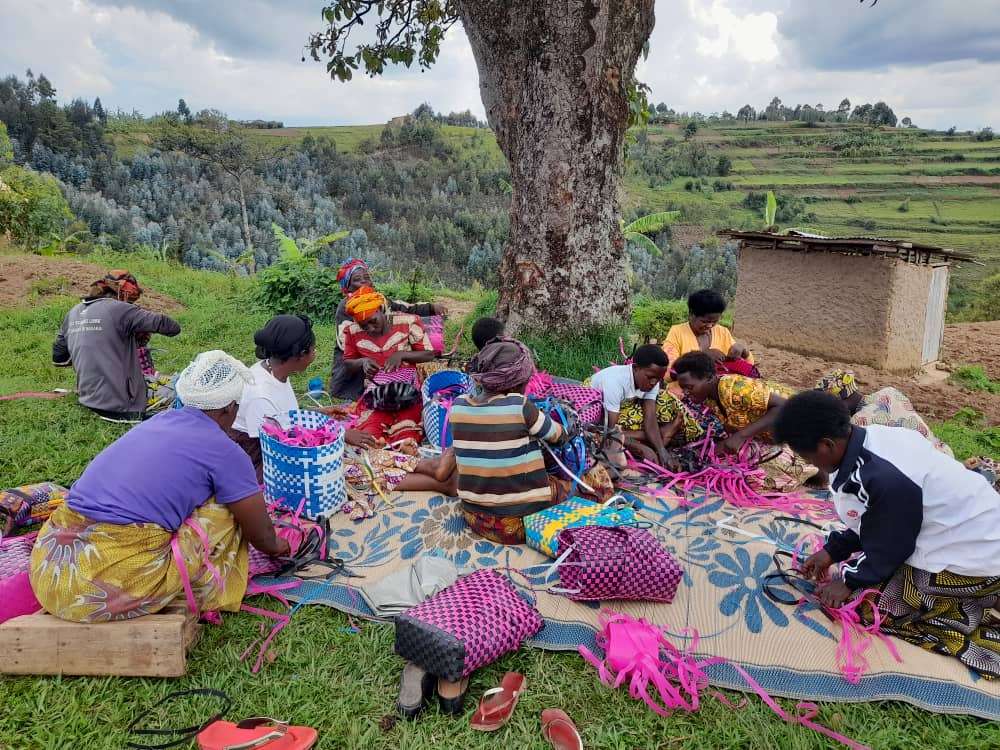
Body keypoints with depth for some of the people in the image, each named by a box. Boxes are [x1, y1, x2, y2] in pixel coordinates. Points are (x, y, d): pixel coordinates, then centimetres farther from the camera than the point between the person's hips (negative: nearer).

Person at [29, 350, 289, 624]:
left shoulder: (160, 420, 15)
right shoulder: (224, 451, -6)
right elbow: (262, 536, 6)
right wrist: (276, 546, 32)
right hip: (119, 584, -7)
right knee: (224, 507, 5)